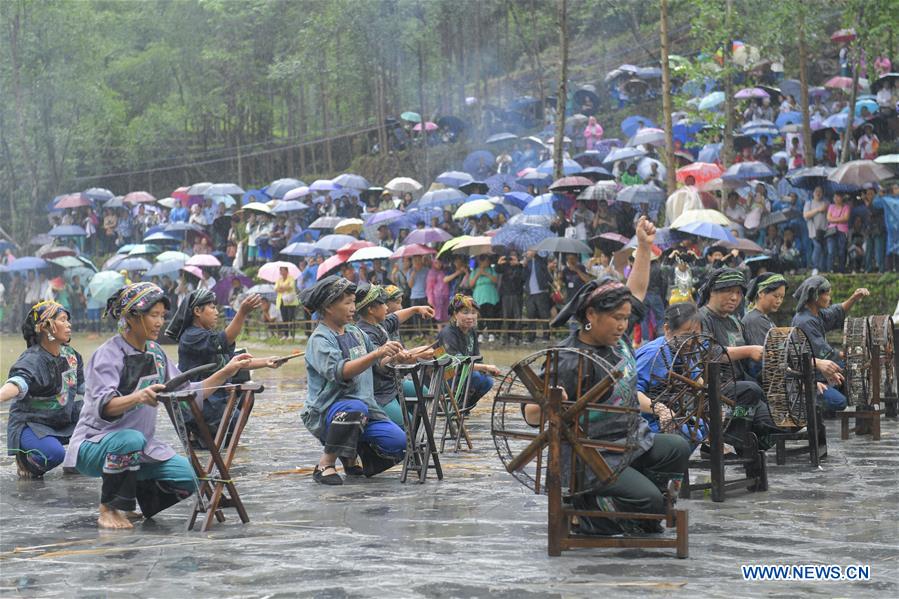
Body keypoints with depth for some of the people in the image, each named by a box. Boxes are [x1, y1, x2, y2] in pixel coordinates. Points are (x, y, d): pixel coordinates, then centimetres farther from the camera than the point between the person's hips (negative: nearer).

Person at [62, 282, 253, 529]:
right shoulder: (108, 355, -16)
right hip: (94, 444, -6)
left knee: (186, 478, -16)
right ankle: (109, 509, -18)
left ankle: (137, 492, 12)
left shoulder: (155, 353, 7)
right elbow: (103, 407, -31)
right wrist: (137, 397, -50)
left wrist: (226, 372, 1)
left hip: (141, 446, 6)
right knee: (131, 440, -39)